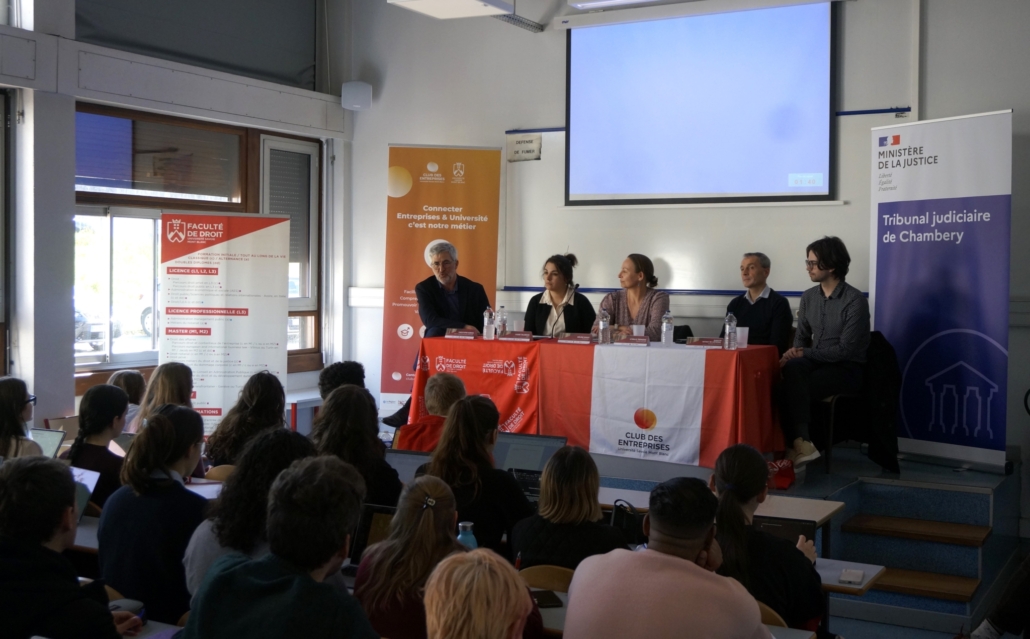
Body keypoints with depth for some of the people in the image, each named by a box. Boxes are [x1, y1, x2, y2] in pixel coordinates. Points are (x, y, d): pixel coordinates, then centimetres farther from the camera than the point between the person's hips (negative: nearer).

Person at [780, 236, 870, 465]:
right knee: (790, 369, -31)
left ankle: (797, 443, -16)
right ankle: (801, 442, -32)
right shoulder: (808, 297, 7)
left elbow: (846, 349, -16)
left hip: (846, 369, -5)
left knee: (791, 387, -28)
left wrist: (805, 353, -18)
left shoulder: (855, 301, -13)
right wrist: (793, 355, -11)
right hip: (815, 361, 5)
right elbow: (801, 337, 12)